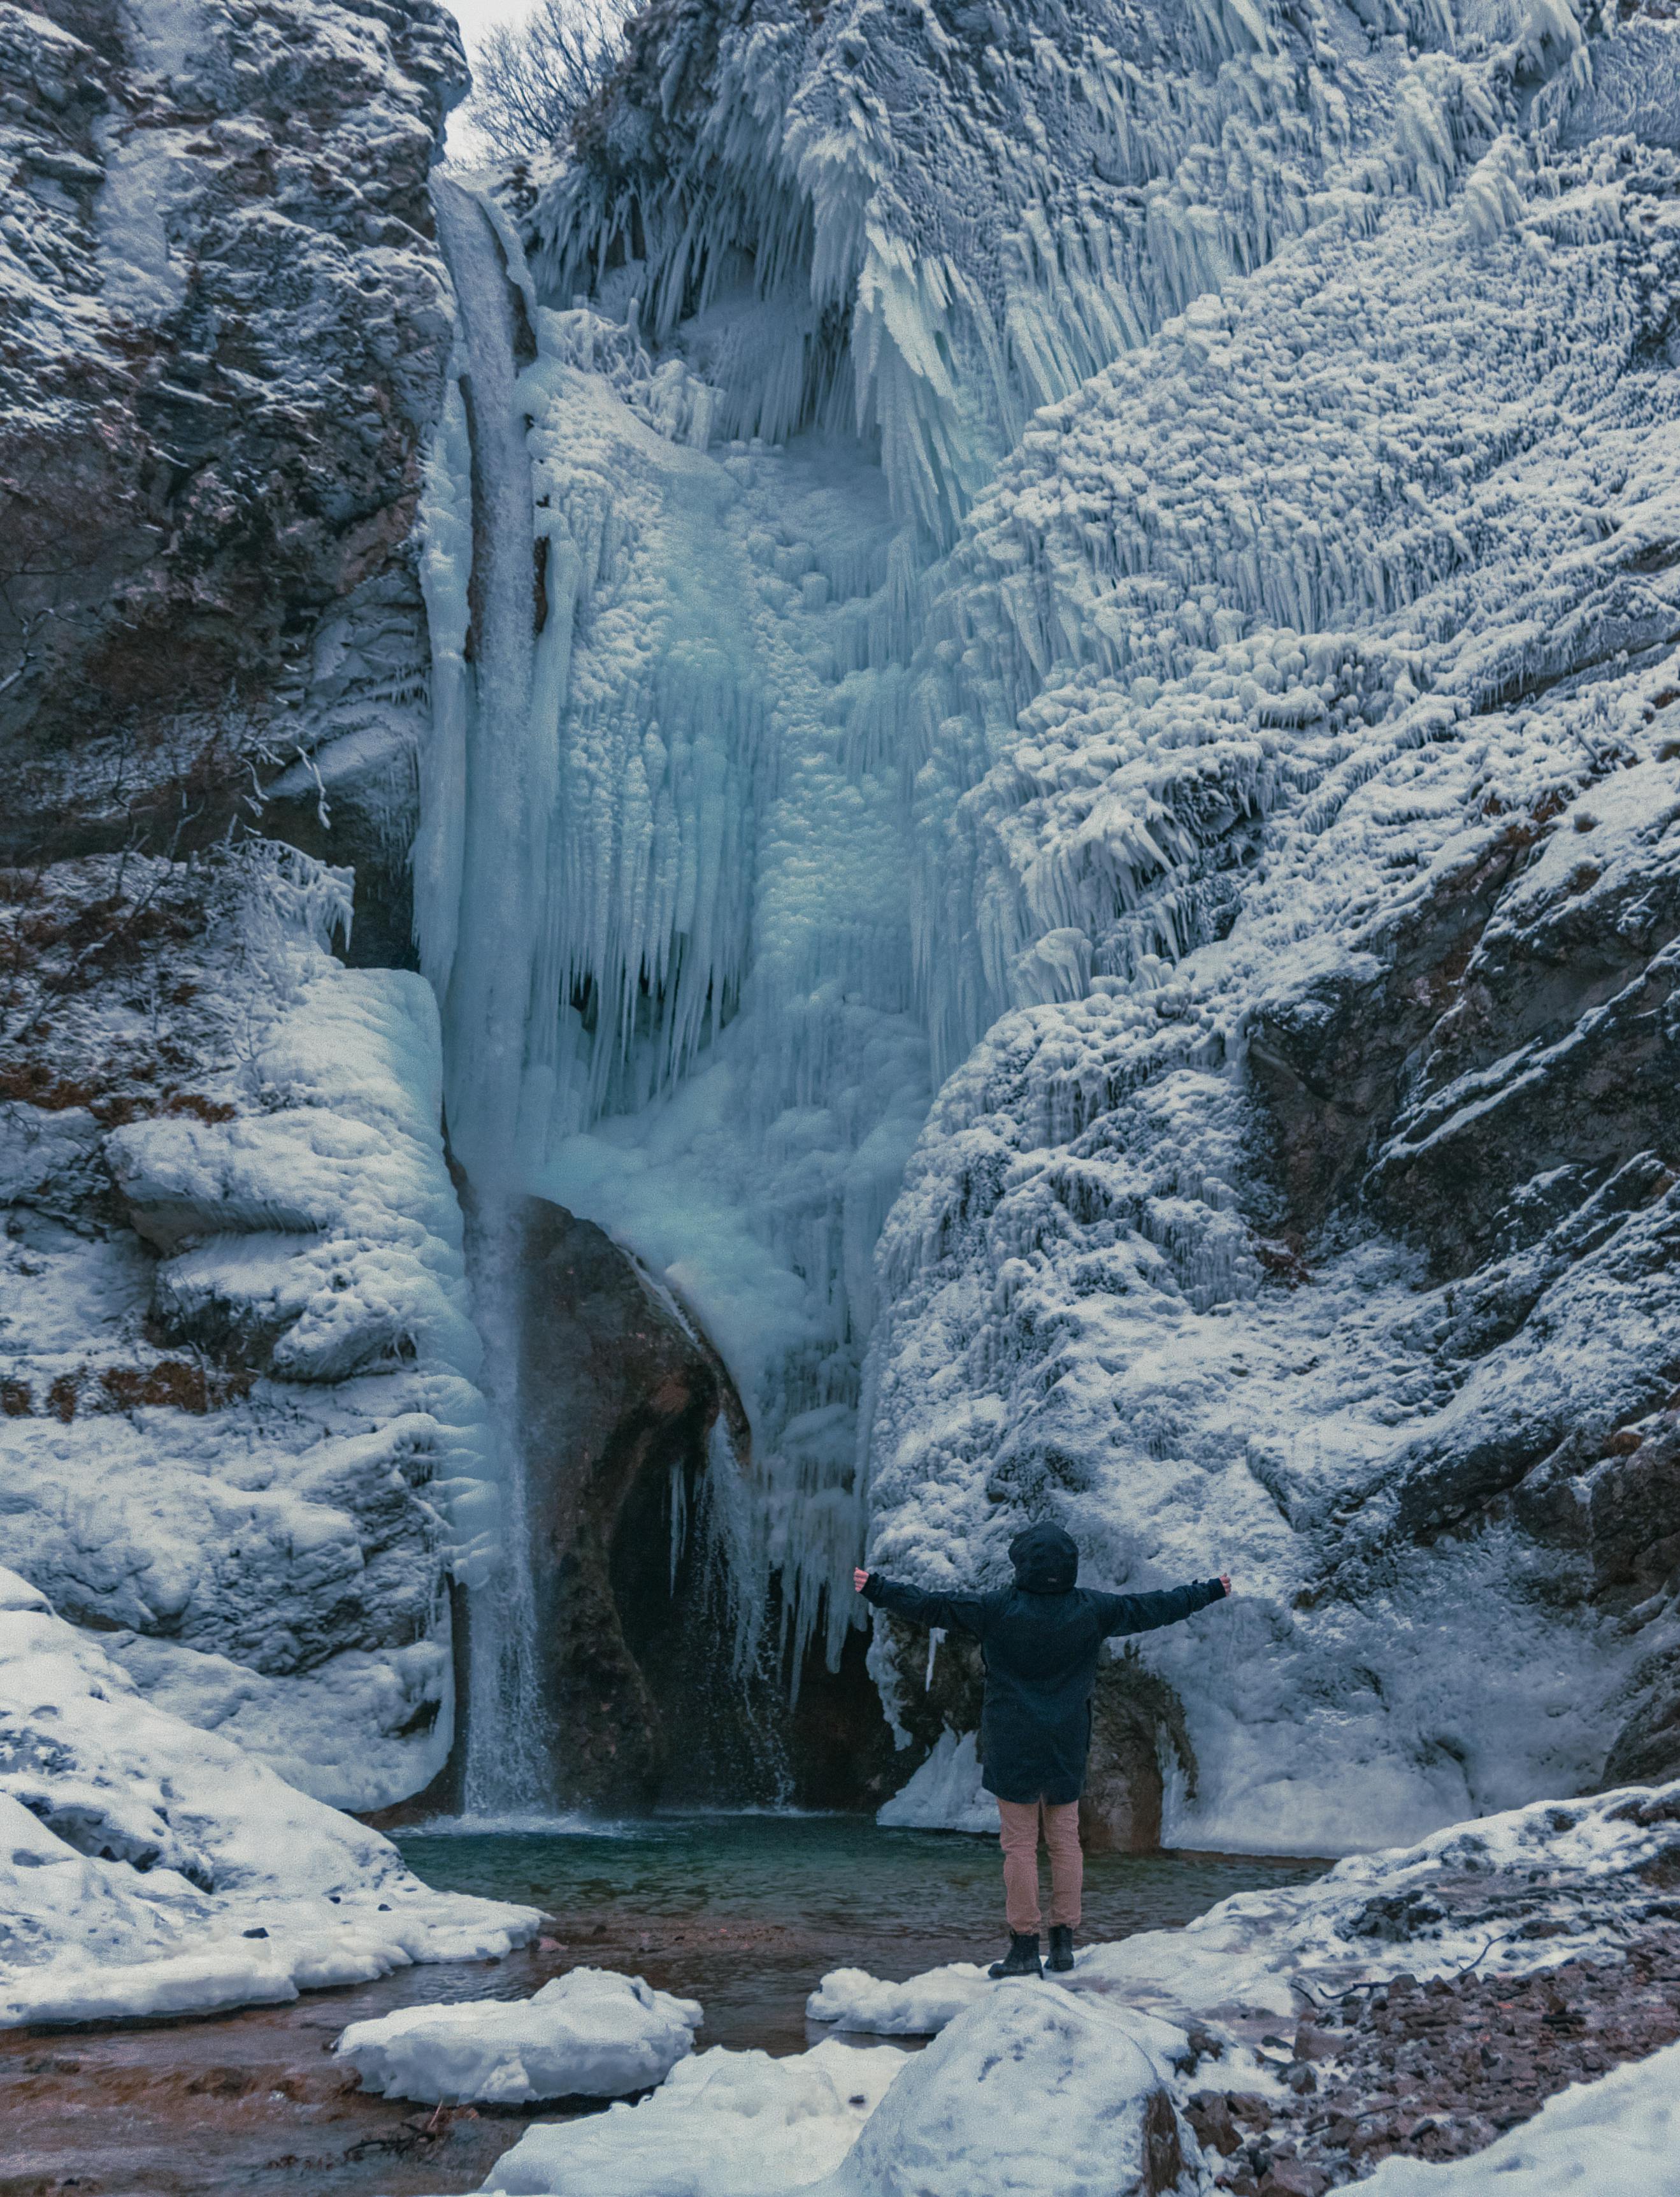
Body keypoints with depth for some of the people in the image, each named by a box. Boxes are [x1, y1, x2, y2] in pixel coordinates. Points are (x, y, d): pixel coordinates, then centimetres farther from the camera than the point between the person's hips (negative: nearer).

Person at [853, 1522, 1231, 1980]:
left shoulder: (998, 1610, -11)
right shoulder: (1092, 1610, -2)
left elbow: (931, 1606, -8)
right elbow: (1152, 1609, 9)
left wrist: (877, 1590, 2)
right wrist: (1211, 1591, 23)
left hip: (1013, 1748, -3)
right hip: (1067, 1750, 3)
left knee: (1020, 1845, 1)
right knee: (1065, 1841, 11)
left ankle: (1024, 1946, 3)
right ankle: (1064, 1941, 15)